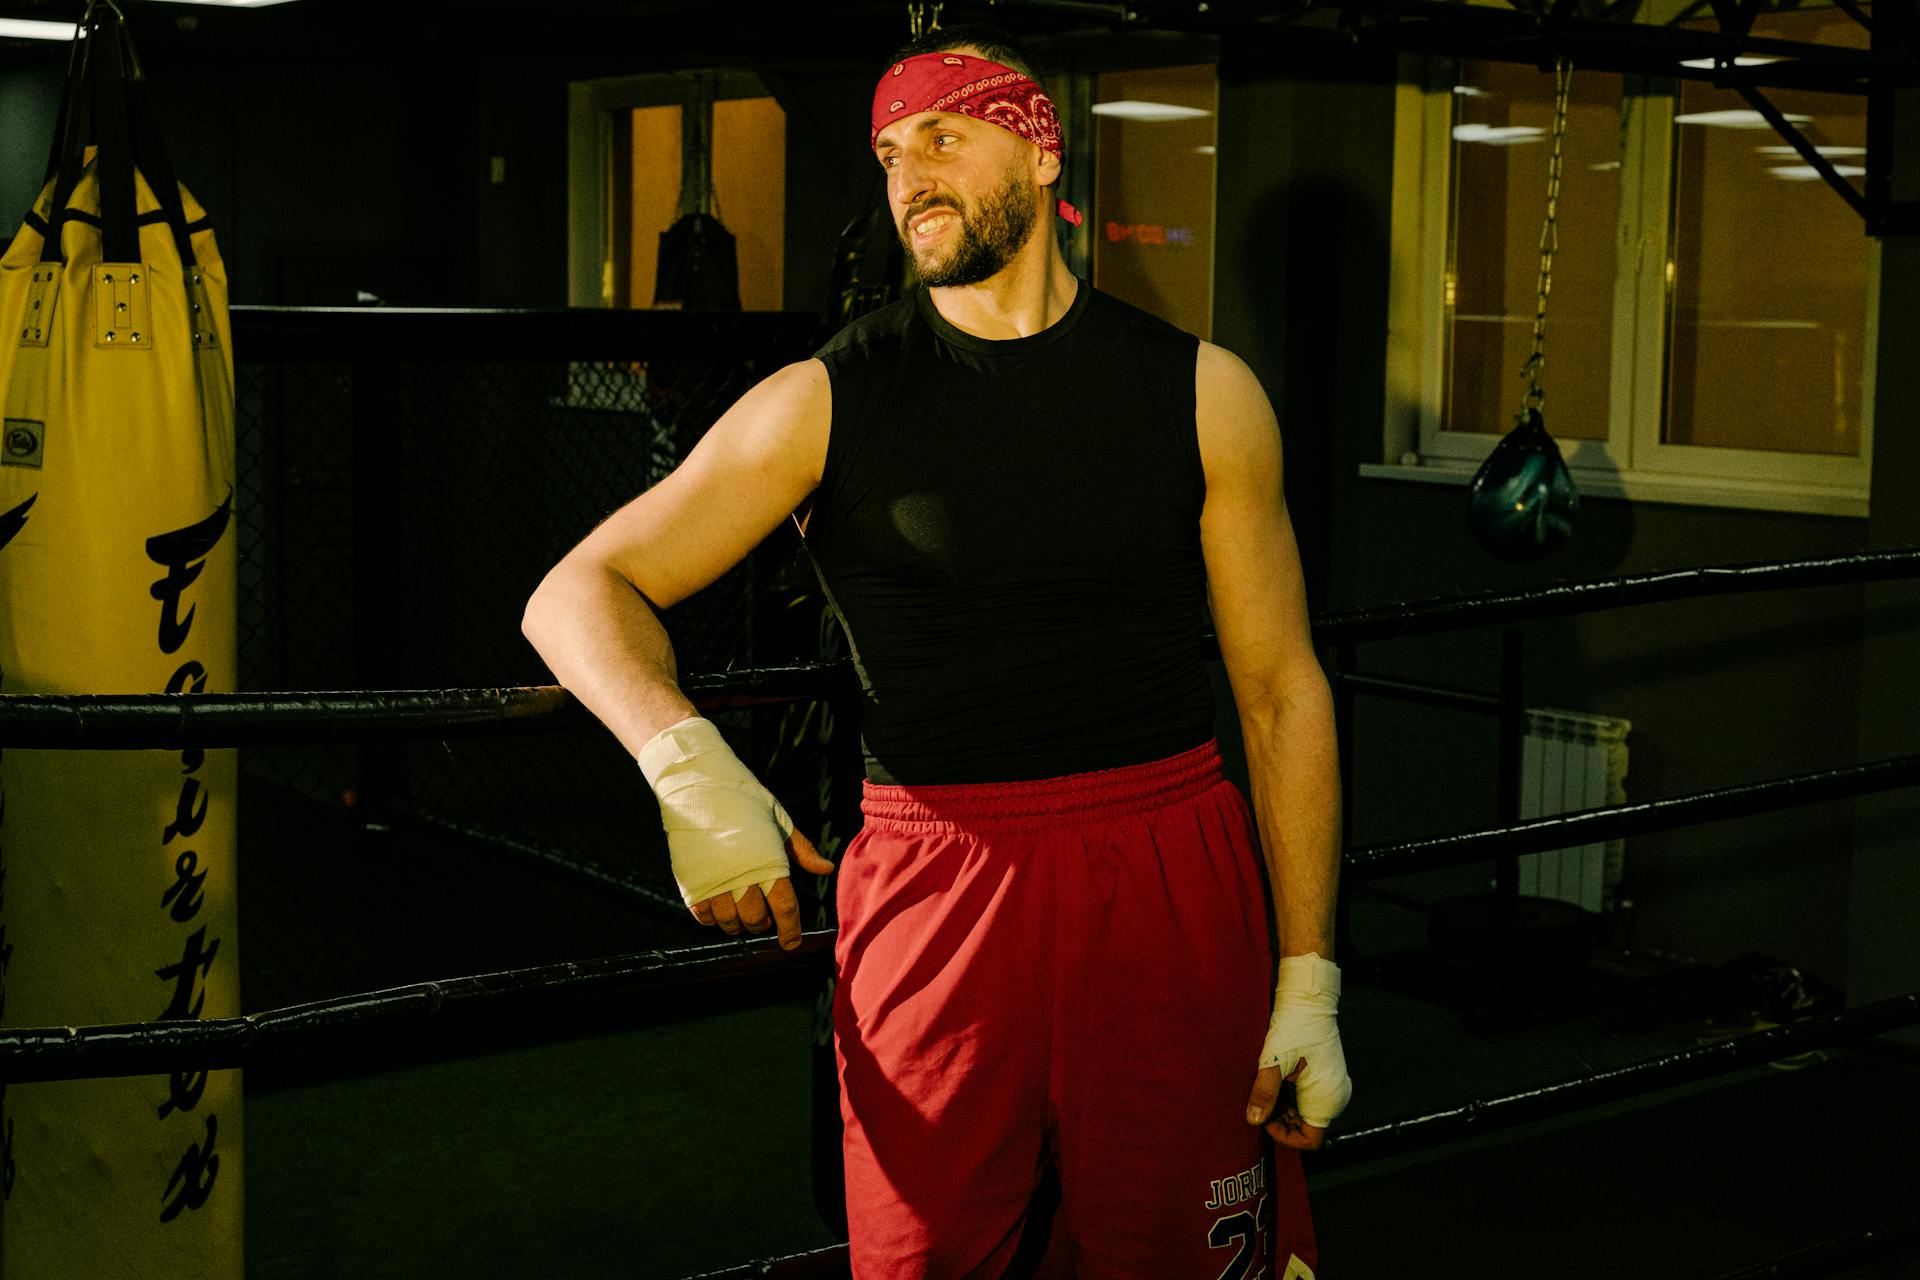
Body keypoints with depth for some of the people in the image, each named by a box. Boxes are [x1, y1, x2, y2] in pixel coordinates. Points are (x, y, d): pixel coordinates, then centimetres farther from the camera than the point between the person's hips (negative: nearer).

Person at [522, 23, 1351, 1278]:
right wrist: (687, 763, -22)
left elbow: (1282, 689, 6)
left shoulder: (1201, 394, 5)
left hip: (1174, 890, 1)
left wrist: (1308, 981, 2)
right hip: (937, 893, -1)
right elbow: (580, 593, -1)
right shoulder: (827, 402, 2)